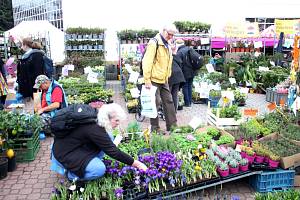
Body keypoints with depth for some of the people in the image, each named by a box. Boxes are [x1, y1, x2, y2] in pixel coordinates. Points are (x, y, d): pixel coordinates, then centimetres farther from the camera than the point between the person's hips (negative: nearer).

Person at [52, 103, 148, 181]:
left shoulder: (95, 119, -5)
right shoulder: (94, 129, -30)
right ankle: (72, 174, -1)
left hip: (78, 146, 9)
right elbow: (113, 151, -26)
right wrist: (134, 163, -20)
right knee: (99, 170, -26)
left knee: (108, 138, -4)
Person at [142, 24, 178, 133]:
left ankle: (172, 126, 18)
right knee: (155, 103, -2)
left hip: (164, 80, 9)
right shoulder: (154, 43, -13)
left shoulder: (167, 45, 15)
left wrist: (167, 77, 19)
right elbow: (147, 62, -19)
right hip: (154, 79, -9)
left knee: (169, 102, 10)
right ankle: (155, 129, 9)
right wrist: (147, 80, -21)